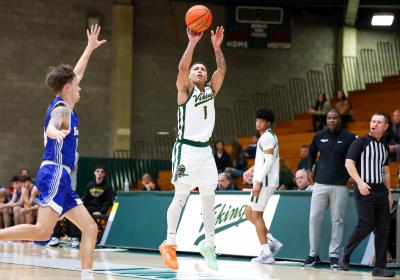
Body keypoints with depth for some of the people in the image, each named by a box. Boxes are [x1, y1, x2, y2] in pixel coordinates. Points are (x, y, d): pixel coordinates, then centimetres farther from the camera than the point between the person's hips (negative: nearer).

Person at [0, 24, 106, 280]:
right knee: (42, 231, -23)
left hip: (61, 178, 10)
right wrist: (57, 132, -54)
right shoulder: (62, 108, -6)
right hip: (55, 173, -10)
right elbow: (51, 127, -30)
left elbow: (75, 75, 37)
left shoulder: (63, 106, 21)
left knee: (90, 228, 3)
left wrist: (90, 49, 45)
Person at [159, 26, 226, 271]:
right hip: (186, 149, -6)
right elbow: (182, 68, -19)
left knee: (209, 199, 8)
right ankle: (170, 243, -1)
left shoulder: (211, 90, 12)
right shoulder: (185, 90, -1)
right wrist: (193, 43, -25)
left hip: (205, 150, 6)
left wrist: (217, 47, -12)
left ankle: (209, 244, 17)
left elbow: (222, 69, -1)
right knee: (180, 197, -7)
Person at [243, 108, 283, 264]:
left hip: (265, 182, -10)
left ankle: (266, 254, -3)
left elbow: (269, 161, -21)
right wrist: (251, 170, 22)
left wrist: (258, 182, -22)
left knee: (256, 215, -5)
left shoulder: (266, 137, -13)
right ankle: (272, 242, 11)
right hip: (266, 181, 10)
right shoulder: (270, 136, 19)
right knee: (249, 213, 14)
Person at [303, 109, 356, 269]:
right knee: (314, 218, 0)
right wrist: (309, 169, 10)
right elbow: (312, 153, 23)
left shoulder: (349, 138, -1)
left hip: (340, 186, -3)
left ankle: (334, 256, 6)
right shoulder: (319, 136, 8)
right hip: (320, 184, 3)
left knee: (337, 220, 0)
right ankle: (313, 254, 8)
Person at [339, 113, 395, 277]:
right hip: (364, 190, -6)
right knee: (366, 225, -15)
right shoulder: (360, 142, -2)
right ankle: (346, 252, 8)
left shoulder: (385, 147, 16)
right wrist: (359, 182, -22)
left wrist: (389, 193, 18)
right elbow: (349, 163, -10)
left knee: (383, 229, 1)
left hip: (381, 191, 6)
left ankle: (380, 267, 5)